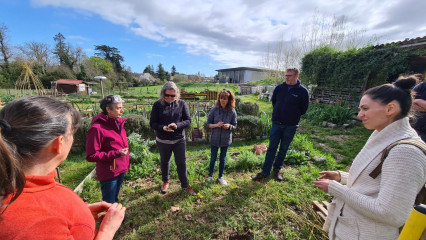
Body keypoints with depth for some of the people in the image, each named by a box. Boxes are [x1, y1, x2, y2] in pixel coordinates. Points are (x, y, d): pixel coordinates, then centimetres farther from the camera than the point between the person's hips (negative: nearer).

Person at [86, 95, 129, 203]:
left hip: (121, 170, 7)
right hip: (109, 173, -7)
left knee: (115, 200, 26)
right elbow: (91, 156, -18)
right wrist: (116, 154, -24)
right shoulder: (97, 128, -20)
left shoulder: (118, 123, 3)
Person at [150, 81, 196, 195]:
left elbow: (188, 120, -5)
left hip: (179, 140, 0)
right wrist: (163, 127, -26)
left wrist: (177, 125, -23)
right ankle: (165, 181, 49)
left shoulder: (181, 103, -8)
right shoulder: (157, 105, -9)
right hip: (163, 141, 1)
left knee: (181, 163, 9)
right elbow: (152, 123, -7)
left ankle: (185, 185, 31)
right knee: (164, 162, 21)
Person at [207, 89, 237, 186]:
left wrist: (229, 126, -22)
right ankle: (210, 176, 38)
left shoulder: (232, 111, -10)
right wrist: (216, 125, -24)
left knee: (222, 159, 17)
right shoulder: (214, 109, -12)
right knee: (213, 158, 14)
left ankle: (221, 177, 39)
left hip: (226, 139, 1)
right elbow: (208, 124, -4)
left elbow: (235, 126, 0)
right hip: (214, 139, -1)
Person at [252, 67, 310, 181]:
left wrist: (293, 116, 6)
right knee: (271, 148, 3)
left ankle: (277, 169, 30)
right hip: (277, 123, 1)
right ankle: (265, 172, 12)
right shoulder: (279, 88, 1)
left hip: (291, 126, -1)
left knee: (284, 149, 12)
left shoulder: (303, 91, -5)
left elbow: (304, 109, 4)